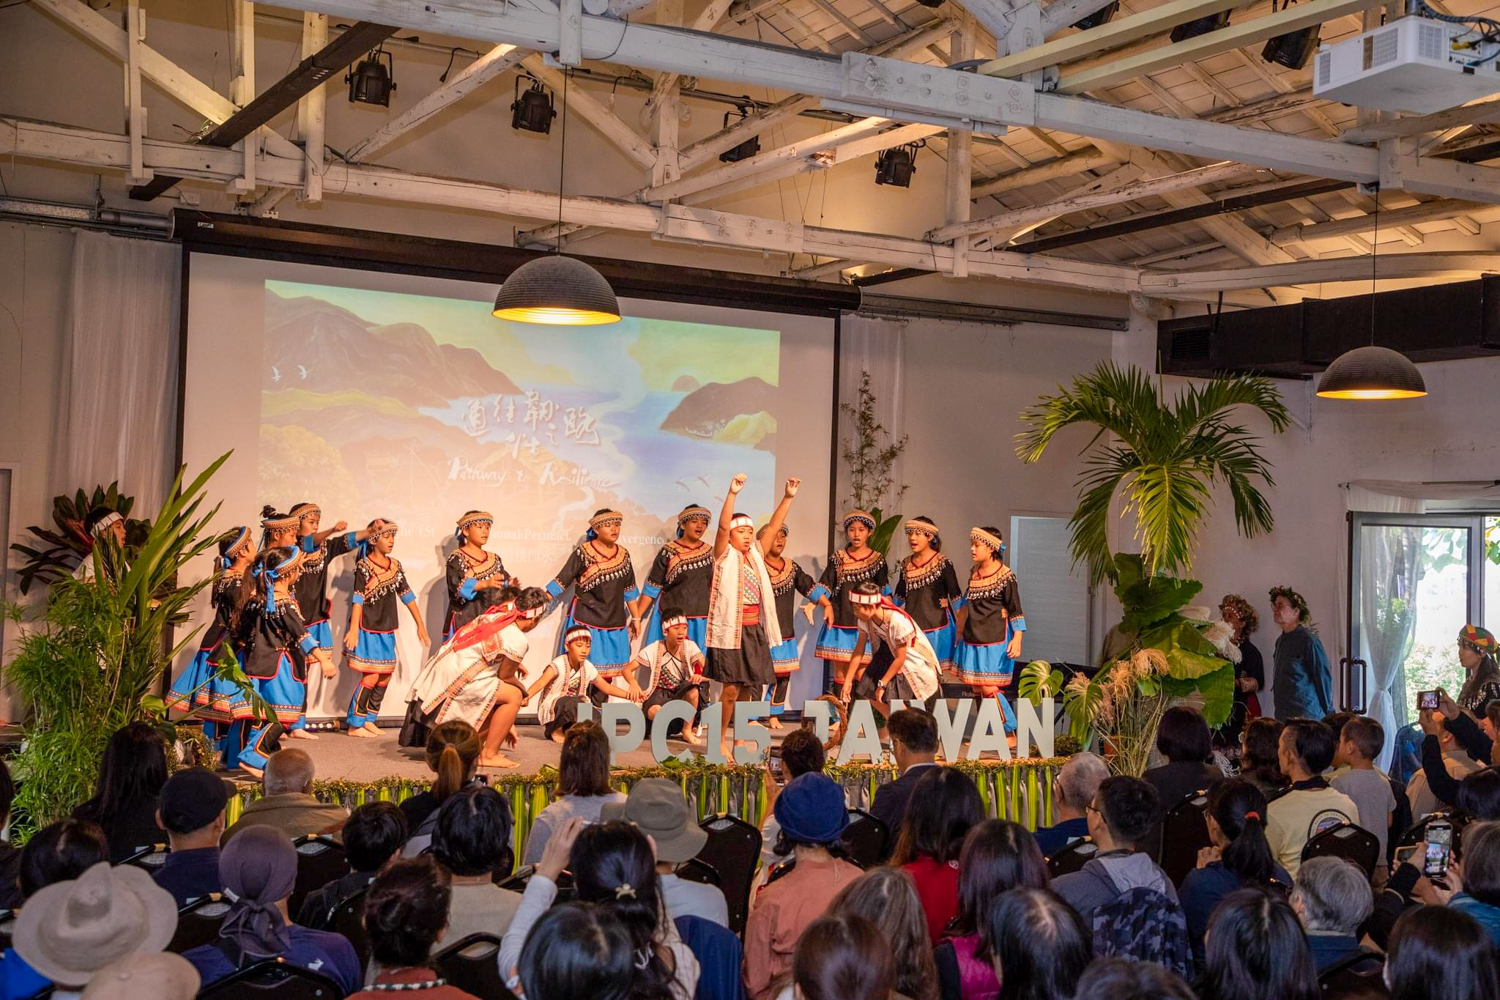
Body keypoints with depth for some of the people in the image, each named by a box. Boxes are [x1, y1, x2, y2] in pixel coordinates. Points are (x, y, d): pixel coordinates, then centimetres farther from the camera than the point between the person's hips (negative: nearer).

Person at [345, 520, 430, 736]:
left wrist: (420, 625, 11)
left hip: (386, 629, 7)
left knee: (385, 676, 7)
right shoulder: (364, 567, -10)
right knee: (371, 676, -8)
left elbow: (407, 595, 12)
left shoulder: (395, 566, 9)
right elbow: (357, 598, -17)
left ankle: (369, 719, 19)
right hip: (367, 628, -7)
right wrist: (353, 629, -26)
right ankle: (355, 724, 2)